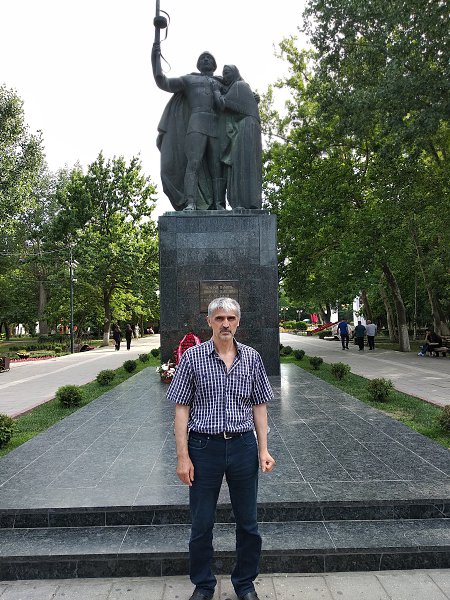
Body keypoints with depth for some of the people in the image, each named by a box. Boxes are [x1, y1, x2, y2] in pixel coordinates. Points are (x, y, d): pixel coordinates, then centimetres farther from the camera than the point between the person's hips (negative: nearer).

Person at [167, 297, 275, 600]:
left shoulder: (252, 357, 1)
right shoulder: (192, 357, -7)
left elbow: (259, 406, 6)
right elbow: (181, 408, -5)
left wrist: (263, 449, 1)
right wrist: (183, 456, -8)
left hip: (243, 446, 2)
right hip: (204, 447, -2)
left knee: (248, 523, 15)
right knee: (201, 525, 13)